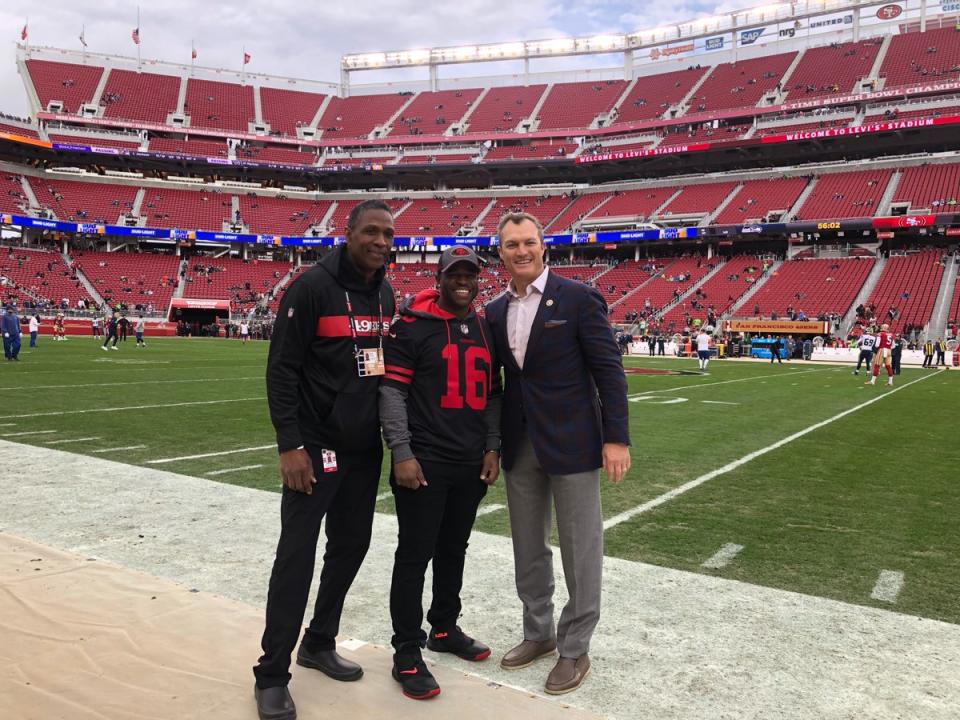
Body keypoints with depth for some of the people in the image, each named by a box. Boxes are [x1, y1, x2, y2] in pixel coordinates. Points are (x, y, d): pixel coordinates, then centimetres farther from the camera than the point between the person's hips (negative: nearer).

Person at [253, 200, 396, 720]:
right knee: (297, 554, -4)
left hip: (365, 446, 7)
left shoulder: (385, 294, 9)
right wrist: (289, 446, -18)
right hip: (316, 445, -7)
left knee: (351, 544, 13)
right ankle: (272, 676, 10)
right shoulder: (313, 286, -12)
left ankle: (319, 644, 31)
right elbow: (282, 370, -13)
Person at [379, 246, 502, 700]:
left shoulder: (486, 331, 12)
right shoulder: (412, 326, -8)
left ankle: (444, 629, 35)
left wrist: (493, 448, 7)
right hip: (424, 462, -6)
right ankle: (407, 655, 11)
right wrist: (401, 453, -16)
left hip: (473, 465, 6)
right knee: (415, 556, 0)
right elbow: (391, 390, -11)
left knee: (454, 550, 17)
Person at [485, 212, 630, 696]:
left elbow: (609, 370, -9)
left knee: (580, 549, 5)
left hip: (571, 442, -5)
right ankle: (538, 632, 33)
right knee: (528, 548, 16)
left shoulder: (578, 298, -8)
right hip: (519, 446, 6)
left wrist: (617, 438, -13)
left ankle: (575, 649, 20)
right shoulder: (495, 312, 8)